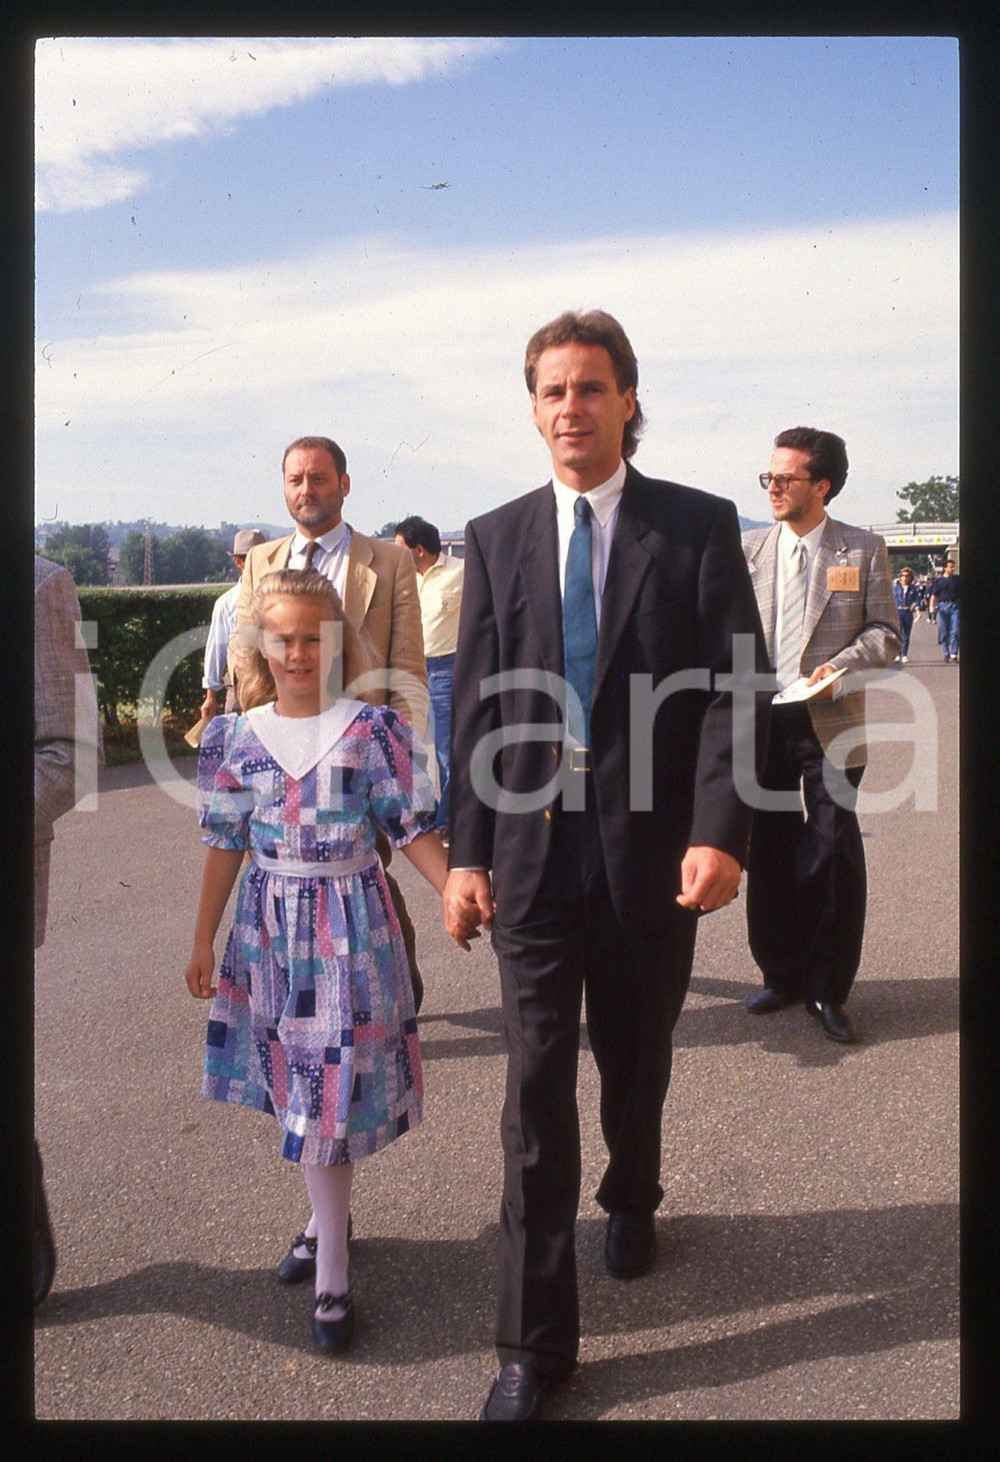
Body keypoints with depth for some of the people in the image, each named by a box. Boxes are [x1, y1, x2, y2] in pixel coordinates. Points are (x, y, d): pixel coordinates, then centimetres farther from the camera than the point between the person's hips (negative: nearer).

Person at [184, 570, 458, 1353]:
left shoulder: (373, 727, -8)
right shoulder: (236, 738, 0)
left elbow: (413, 829, -5)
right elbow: (226, 845, 6)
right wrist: (204, 941, 9)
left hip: (352, 923, -3)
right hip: (272, 926, 3)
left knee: (334, 1082, 0)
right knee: (300, 1080, 11)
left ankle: (331, 1272, 13)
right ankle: (329, 1219, 34)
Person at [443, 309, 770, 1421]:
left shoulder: (698, 527, 0)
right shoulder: (497, 539, 6)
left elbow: (735, 690, -5)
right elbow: (476, 706, 5)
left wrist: (719, 832, -17)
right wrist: (467, 853, 0)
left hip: (654, 848, 0)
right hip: (533, 845, 1)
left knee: (635, 1059, 18)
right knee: (536, 1086, 1)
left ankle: (631, 1201, 50)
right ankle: (535, 1340, 14)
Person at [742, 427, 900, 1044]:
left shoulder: (864, 550, 2)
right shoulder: (750, 548, 9)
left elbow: (884, 632, 1)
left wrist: (842, 663, -17)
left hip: (831, 723, -2)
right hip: (762, 721, 3)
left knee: (835, 857, -1)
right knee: (770, 853, 9)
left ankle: (829, 988, 15)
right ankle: (781, 975, 25)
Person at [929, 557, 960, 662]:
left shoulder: (957, 579, 10)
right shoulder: (939, 580, 5)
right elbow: (934, 595, 4)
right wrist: (932, 607, -8)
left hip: (955, 606, 1)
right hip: (942, 606, -1)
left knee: (955, 631, -9)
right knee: (944, 633, 4)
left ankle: (954, 655, -7)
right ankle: (946, 655, 12)